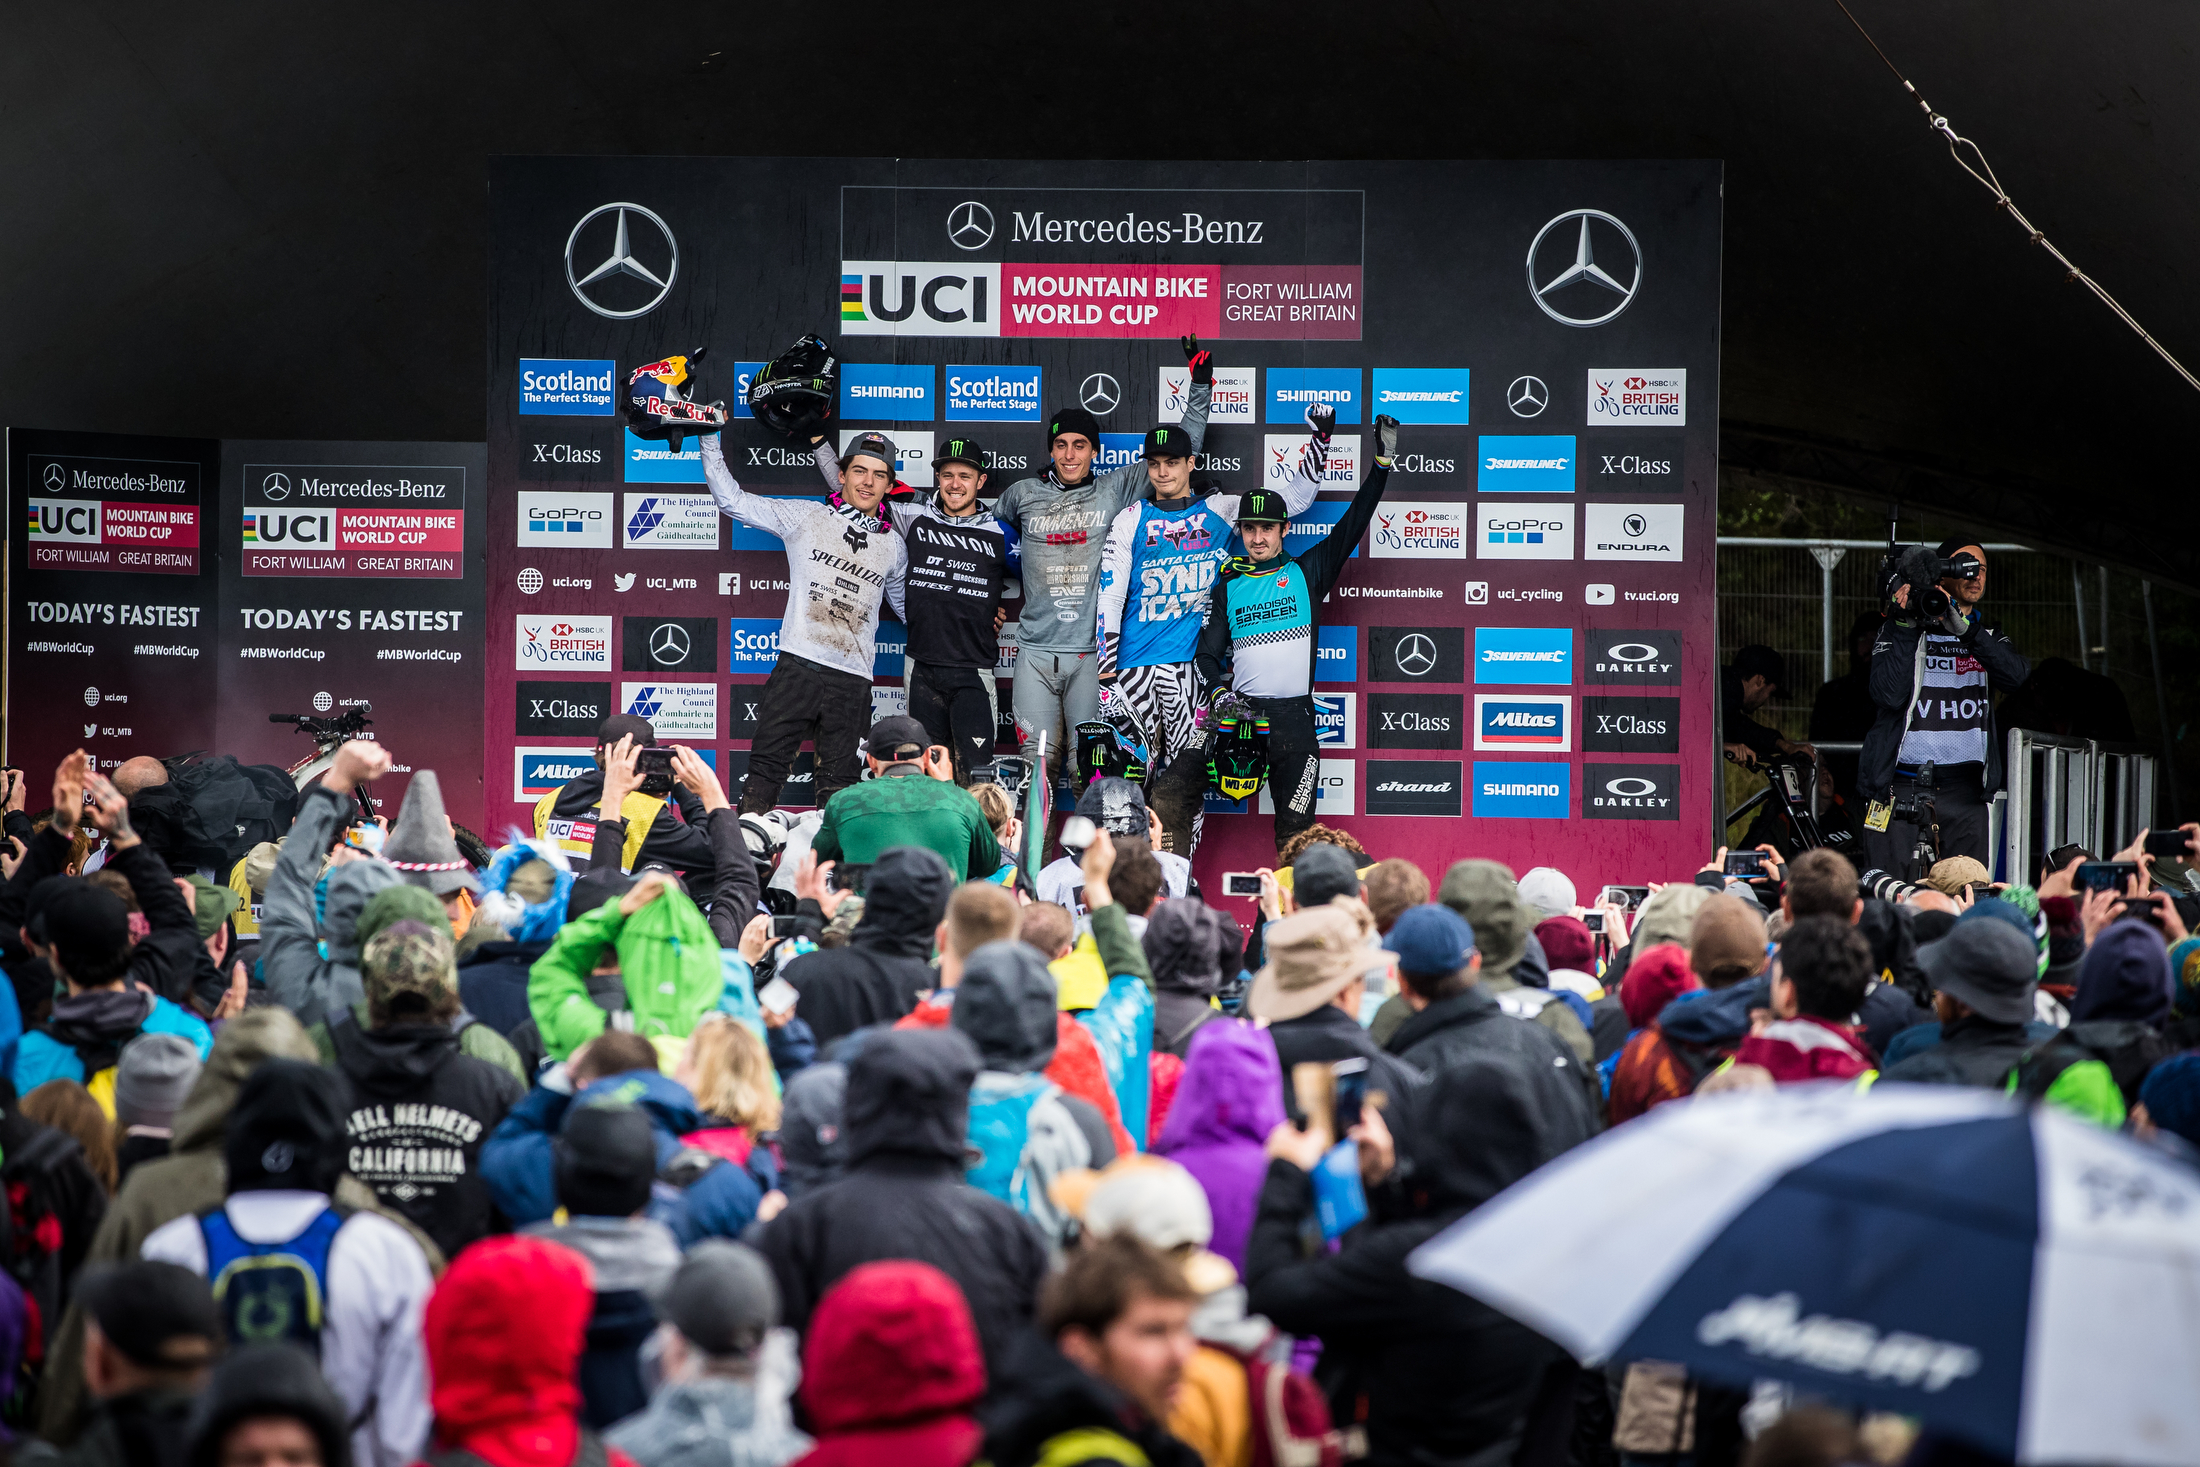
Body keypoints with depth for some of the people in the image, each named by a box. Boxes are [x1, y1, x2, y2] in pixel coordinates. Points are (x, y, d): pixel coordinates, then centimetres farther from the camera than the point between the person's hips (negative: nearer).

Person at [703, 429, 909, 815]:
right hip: (799, 664, -2)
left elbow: (905, 606, 29)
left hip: (853, 680, 2)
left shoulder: (894, 546, 15)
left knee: (838, 783, 2)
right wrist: (710, 438, 1)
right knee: (767, 765, -4)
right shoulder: (805, 517, 7)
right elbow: (732, 500, 6)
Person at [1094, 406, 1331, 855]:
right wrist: (1106, 662, -3)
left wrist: (1320, 439, 1)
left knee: (1185, 773, -3)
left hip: (1191, 665, 0)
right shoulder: (1131, 520, 7)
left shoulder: (1220, 511, 9)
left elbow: (1295, 496, 12)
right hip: (1135, 664, 0)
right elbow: (1109, 593, 5)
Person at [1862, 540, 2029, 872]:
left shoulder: (1989, 635, 15)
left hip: (1965, 790, 3)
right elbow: (1888, 695, -11)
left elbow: (2017, 675, -8)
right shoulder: (1900, 627, 4)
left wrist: (1965, 629, -19)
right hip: (1901, 786, -3)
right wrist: (1906, 628, -15)